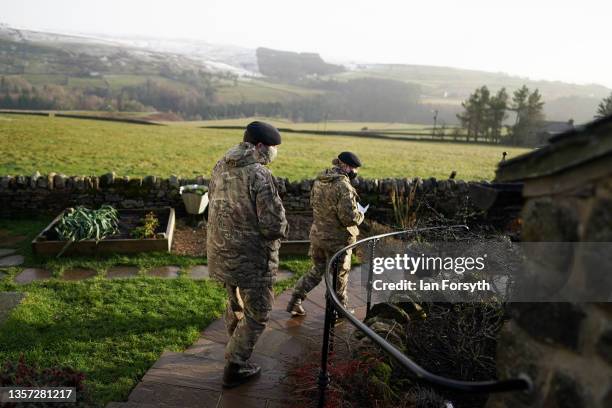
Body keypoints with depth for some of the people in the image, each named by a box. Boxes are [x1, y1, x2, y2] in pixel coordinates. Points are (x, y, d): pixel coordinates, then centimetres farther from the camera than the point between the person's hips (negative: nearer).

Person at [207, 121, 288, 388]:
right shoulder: (259, 174, -21)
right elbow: (274, 225, -23)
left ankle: (235, 346, 47)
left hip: (221, 253, 8)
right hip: (250, 258, -7)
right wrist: (281, 229, -1)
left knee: (236, 303, 28)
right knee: (257, 313, 11)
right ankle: (235, 367, 19)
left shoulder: (220, 168, 3)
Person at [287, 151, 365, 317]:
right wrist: (360, 214, -6)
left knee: (317, 270, 22)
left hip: (317, 234, 7)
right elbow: (349, 217, -26)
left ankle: (295, 302, 20)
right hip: (337, 239, -7)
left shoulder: (319, 180, 2)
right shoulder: (343, 186, -24)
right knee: (339, 276, 13)